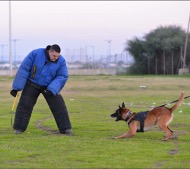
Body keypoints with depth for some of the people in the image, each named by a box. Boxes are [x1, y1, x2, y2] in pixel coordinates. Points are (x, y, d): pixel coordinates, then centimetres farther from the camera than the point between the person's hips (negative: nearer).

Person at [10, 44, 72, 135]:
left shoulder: (61, 61, -18)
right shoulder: (36, 54, -23)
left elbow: (62, 77, -14)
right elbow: (23, 69, -19)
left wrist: (52, 90, -31)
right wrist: (16, 87, -19)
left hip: (49, 86, 1)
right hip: (32, 84, -1)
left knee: (59, 106, -7)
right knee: (24, 104, -6)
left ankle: (66, 129, 2)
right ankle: (19, 129, 6)